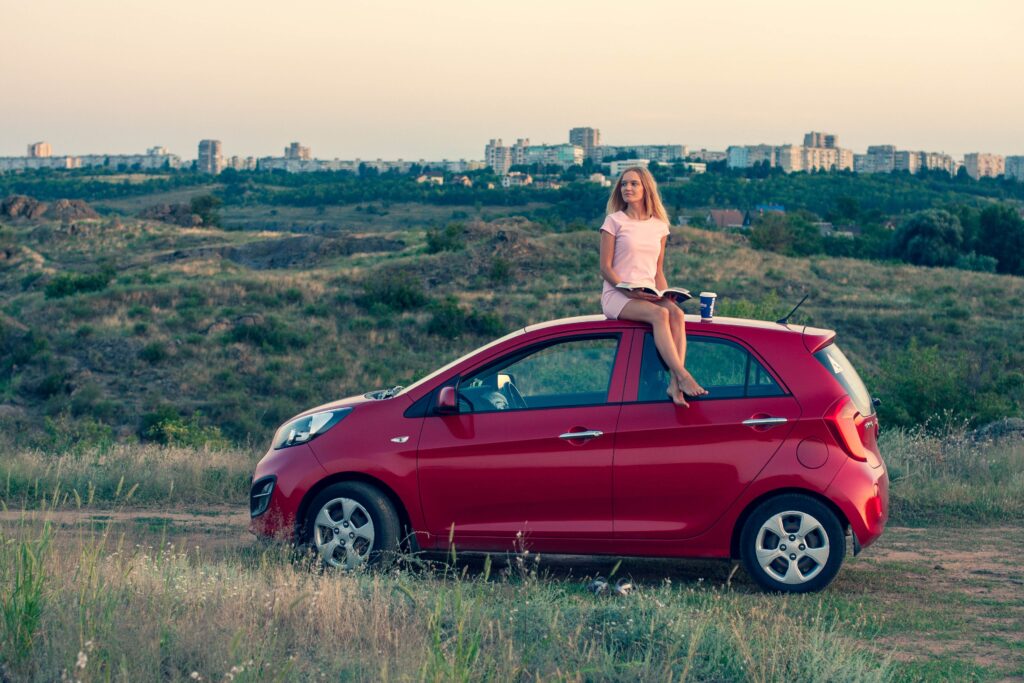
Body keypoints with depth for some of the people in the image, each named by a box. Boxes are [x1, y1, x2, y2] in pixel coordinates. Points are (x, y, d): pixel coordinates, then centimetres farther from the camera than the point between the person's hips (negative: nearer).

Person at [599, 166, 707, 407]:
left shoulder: (659, 226, 15)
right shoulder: (615, 222, 1)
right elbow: (605, 268, -3)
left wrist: (666, 294, -1)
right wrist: (629, 290, -17)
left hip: (648, 295, 4)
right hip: (616, 295, -4)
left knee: (677, 314, -28)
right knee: (660, 314, -33)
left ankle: (675, 384, -38)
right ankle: (683, 377, -40)